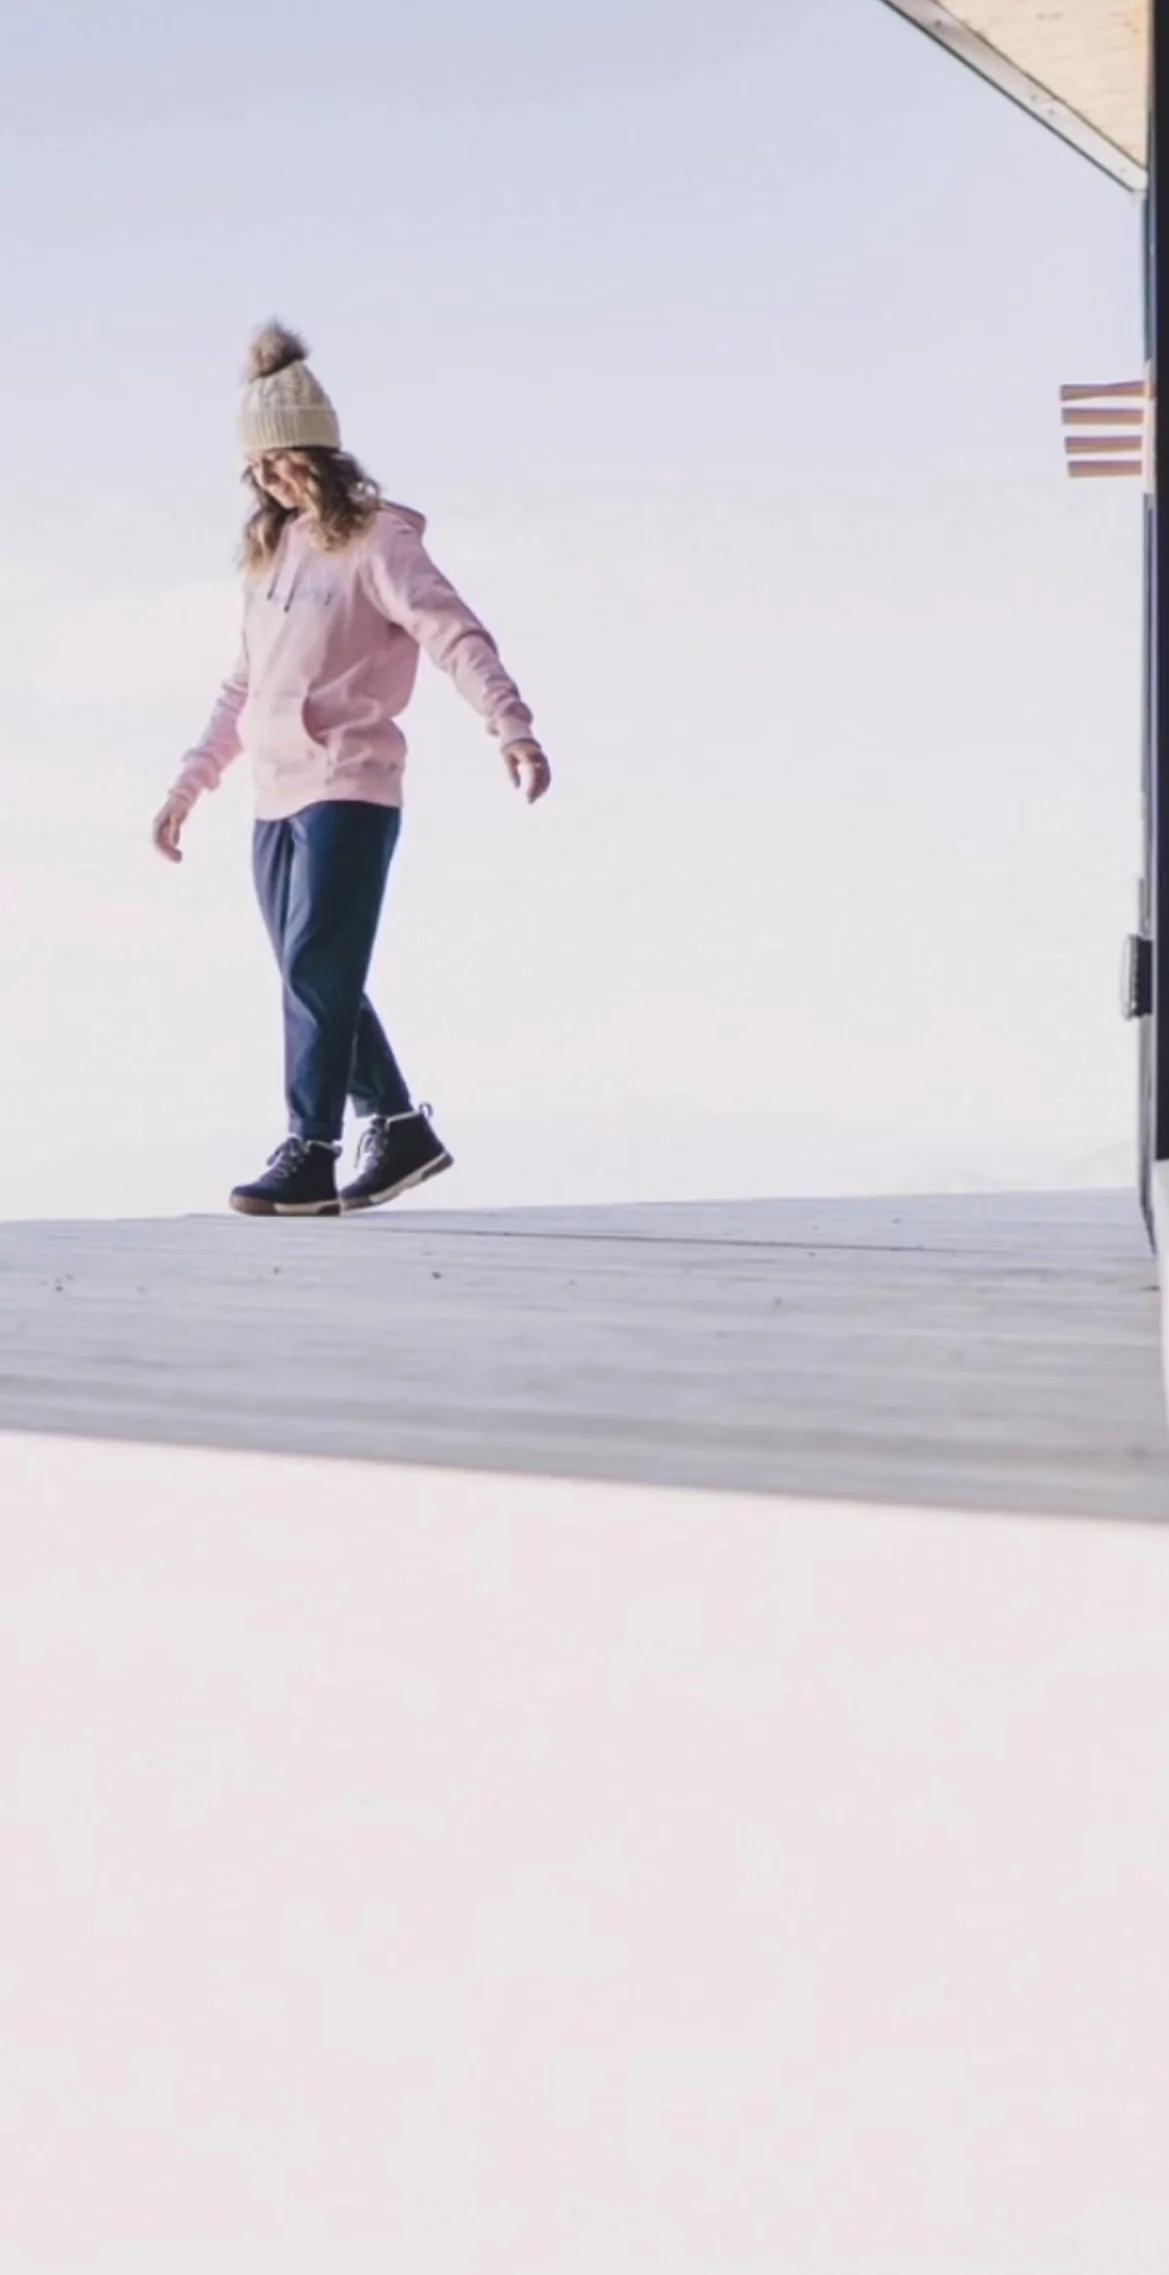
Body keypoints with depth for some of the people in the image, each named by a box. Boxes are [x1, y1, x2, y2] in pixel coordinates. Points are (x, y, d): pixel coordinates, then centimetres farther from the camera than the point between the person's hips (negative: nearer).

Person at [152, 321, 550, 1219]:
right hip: (276, 800, 8)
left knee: (317, 972, -13)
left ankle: (310, 1156, -12)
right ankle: (398, 1128, 23)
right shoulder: (271, 549, 17)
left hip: (349, 790, -8)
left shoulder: (376, 540, -6)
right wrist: (190, 784, 24)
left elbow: (455, 635, -18)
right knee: (317, 980, 11)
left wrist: (512, 725, -33)